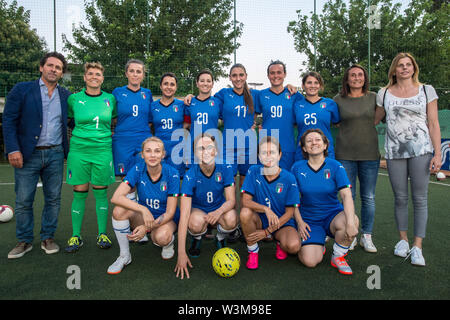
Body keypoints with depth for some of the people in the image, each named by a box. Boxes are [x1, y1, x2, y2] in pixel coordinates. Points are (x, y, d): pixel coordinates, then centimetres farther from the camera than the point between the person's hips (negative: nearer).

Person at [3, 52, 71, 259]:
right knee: (23, 201, 4)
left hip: (55, 154, 3)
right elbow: (9, 121, -3)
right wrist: (13, 149, -12)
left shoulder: (65, 95, 10)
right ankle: (24, 241, 20)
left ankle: (48, 238, 22)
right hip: (28, 155, -2)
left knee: (53, 199, 8)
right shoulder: (22, 90, 1)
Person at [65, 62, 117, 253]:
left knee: (100, 193, 6)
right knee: (79, 193, 4)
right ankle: (76, 236, 17)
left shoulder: (110, 99, 5)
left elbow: (115, 120, 18)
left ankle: (102, 234, 18)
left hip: (103, 151, 0)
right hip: (78, 151, 0)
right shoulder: (74, 99, 2)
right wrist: (78, 137, 8)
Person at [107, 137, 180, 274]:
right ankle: (124, 256, -7)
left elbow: (170, 212, -17)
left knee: (161, 237, -36)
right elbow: (116, 197, -26)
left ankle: (169, 243, 4)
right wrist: (143, 209, -39)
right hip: (143, 217, 3)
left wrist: (147, 228, -31)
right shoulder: (138, 170, -14)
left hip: (166, 219, -2)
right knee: (119, 210, -27)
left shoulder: (172, 174, -19)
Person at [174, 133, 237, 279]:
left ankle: (220, 239, 5)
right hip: (197, 209, -1)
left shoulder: (225, 169, -18)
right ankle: (196, 240, 3)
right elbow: (184, 215, -29)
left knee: (231, 219, -32)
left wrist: (218, 212, -40)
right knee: (196, 222, -36)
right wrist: (181, 253, -34)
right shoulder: (190, 176, -25)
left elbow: (231, 200, -14)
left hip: (219, 209, 1)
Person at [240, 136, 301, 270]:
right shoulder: (254, 171, -10)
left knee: (293, 246, -31)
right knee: (245, 212, -32)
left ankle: (280, 243, 9)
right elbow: (246, 201, -15)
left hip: (282, 222, -1)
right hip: (260, 220, 1)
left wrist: (267, 232, -14)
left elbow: (289, 212, -9)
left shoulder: (288, 178, -13)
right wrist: (265, 209, -34)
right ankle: (253, 252, -7)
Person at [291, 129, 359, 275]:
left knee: (352, 221, -35)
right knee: (310, 261, -19)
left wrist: (350, 222, -33)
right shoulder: (297, 168, -3)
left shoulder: (335, 166, -7)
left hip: (333, 215, 0)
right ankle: (318, 245, 21)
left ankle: (338, 257, -4)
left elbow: (346, 194, -19)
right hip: (309, 220, 0)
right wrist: (299, 222, -6)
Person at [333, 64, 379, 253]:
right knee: (348, 196, 4)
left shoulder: (374, 97, 7)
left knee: (368, 197, 6)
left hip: (370, 154, 1)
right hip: (345, 154, -1)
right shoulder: (339, 99, 3)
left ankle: (366, 236, 19)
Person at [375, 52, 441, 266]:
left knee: (420, 198, -2)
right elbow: (374, 120, 18)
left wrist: (437, 153, -4)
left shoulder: (426, 90, 7)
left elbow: (433, 124, 3)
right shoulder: (384, 93, 10)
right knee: (400, 198, 7)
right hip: (394, 151, 1)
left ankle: (417, 246, 6)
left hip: (421, 150, -1)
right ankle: (403, 239, 22)